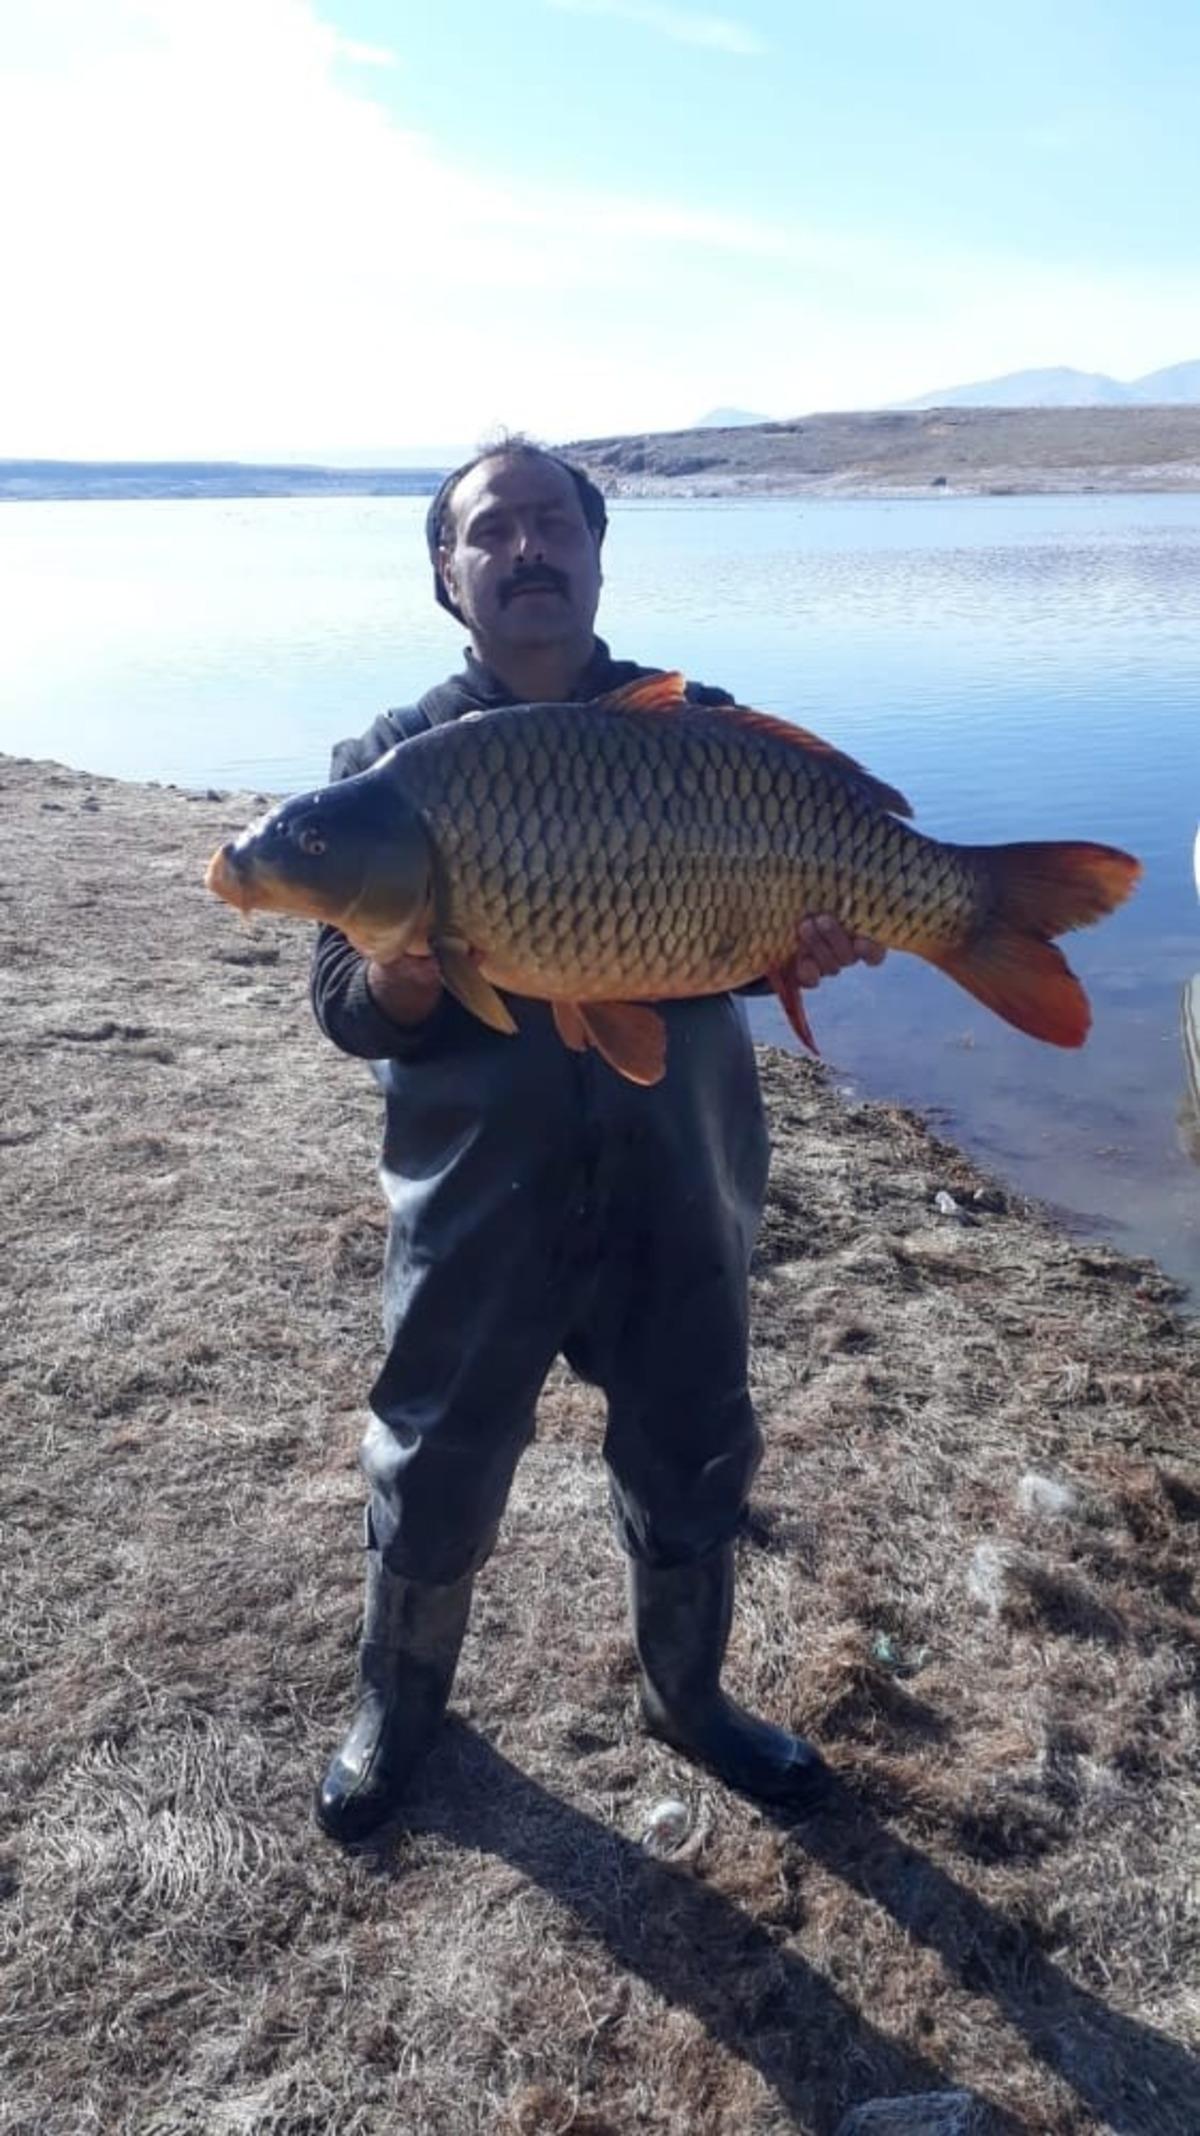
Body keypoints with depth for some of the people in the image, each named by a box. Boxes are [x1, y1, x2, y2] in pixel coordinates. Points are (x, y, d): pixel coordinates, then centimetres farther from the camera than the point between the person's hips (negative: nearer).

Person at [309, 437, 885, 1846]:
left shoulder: (700, 736, 0)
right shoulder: (390, 764, -3)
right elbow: (346, 1012, -7)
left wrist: (800, 949, -23)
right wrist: (405, 968, -30)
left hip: (677, 1196, 2)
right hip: (474, 1209, -1)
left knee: (691, 1474, 17)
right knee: (433, 1482, 13)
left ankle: (688, 1696, 46)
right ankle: (398, 1708, 43)